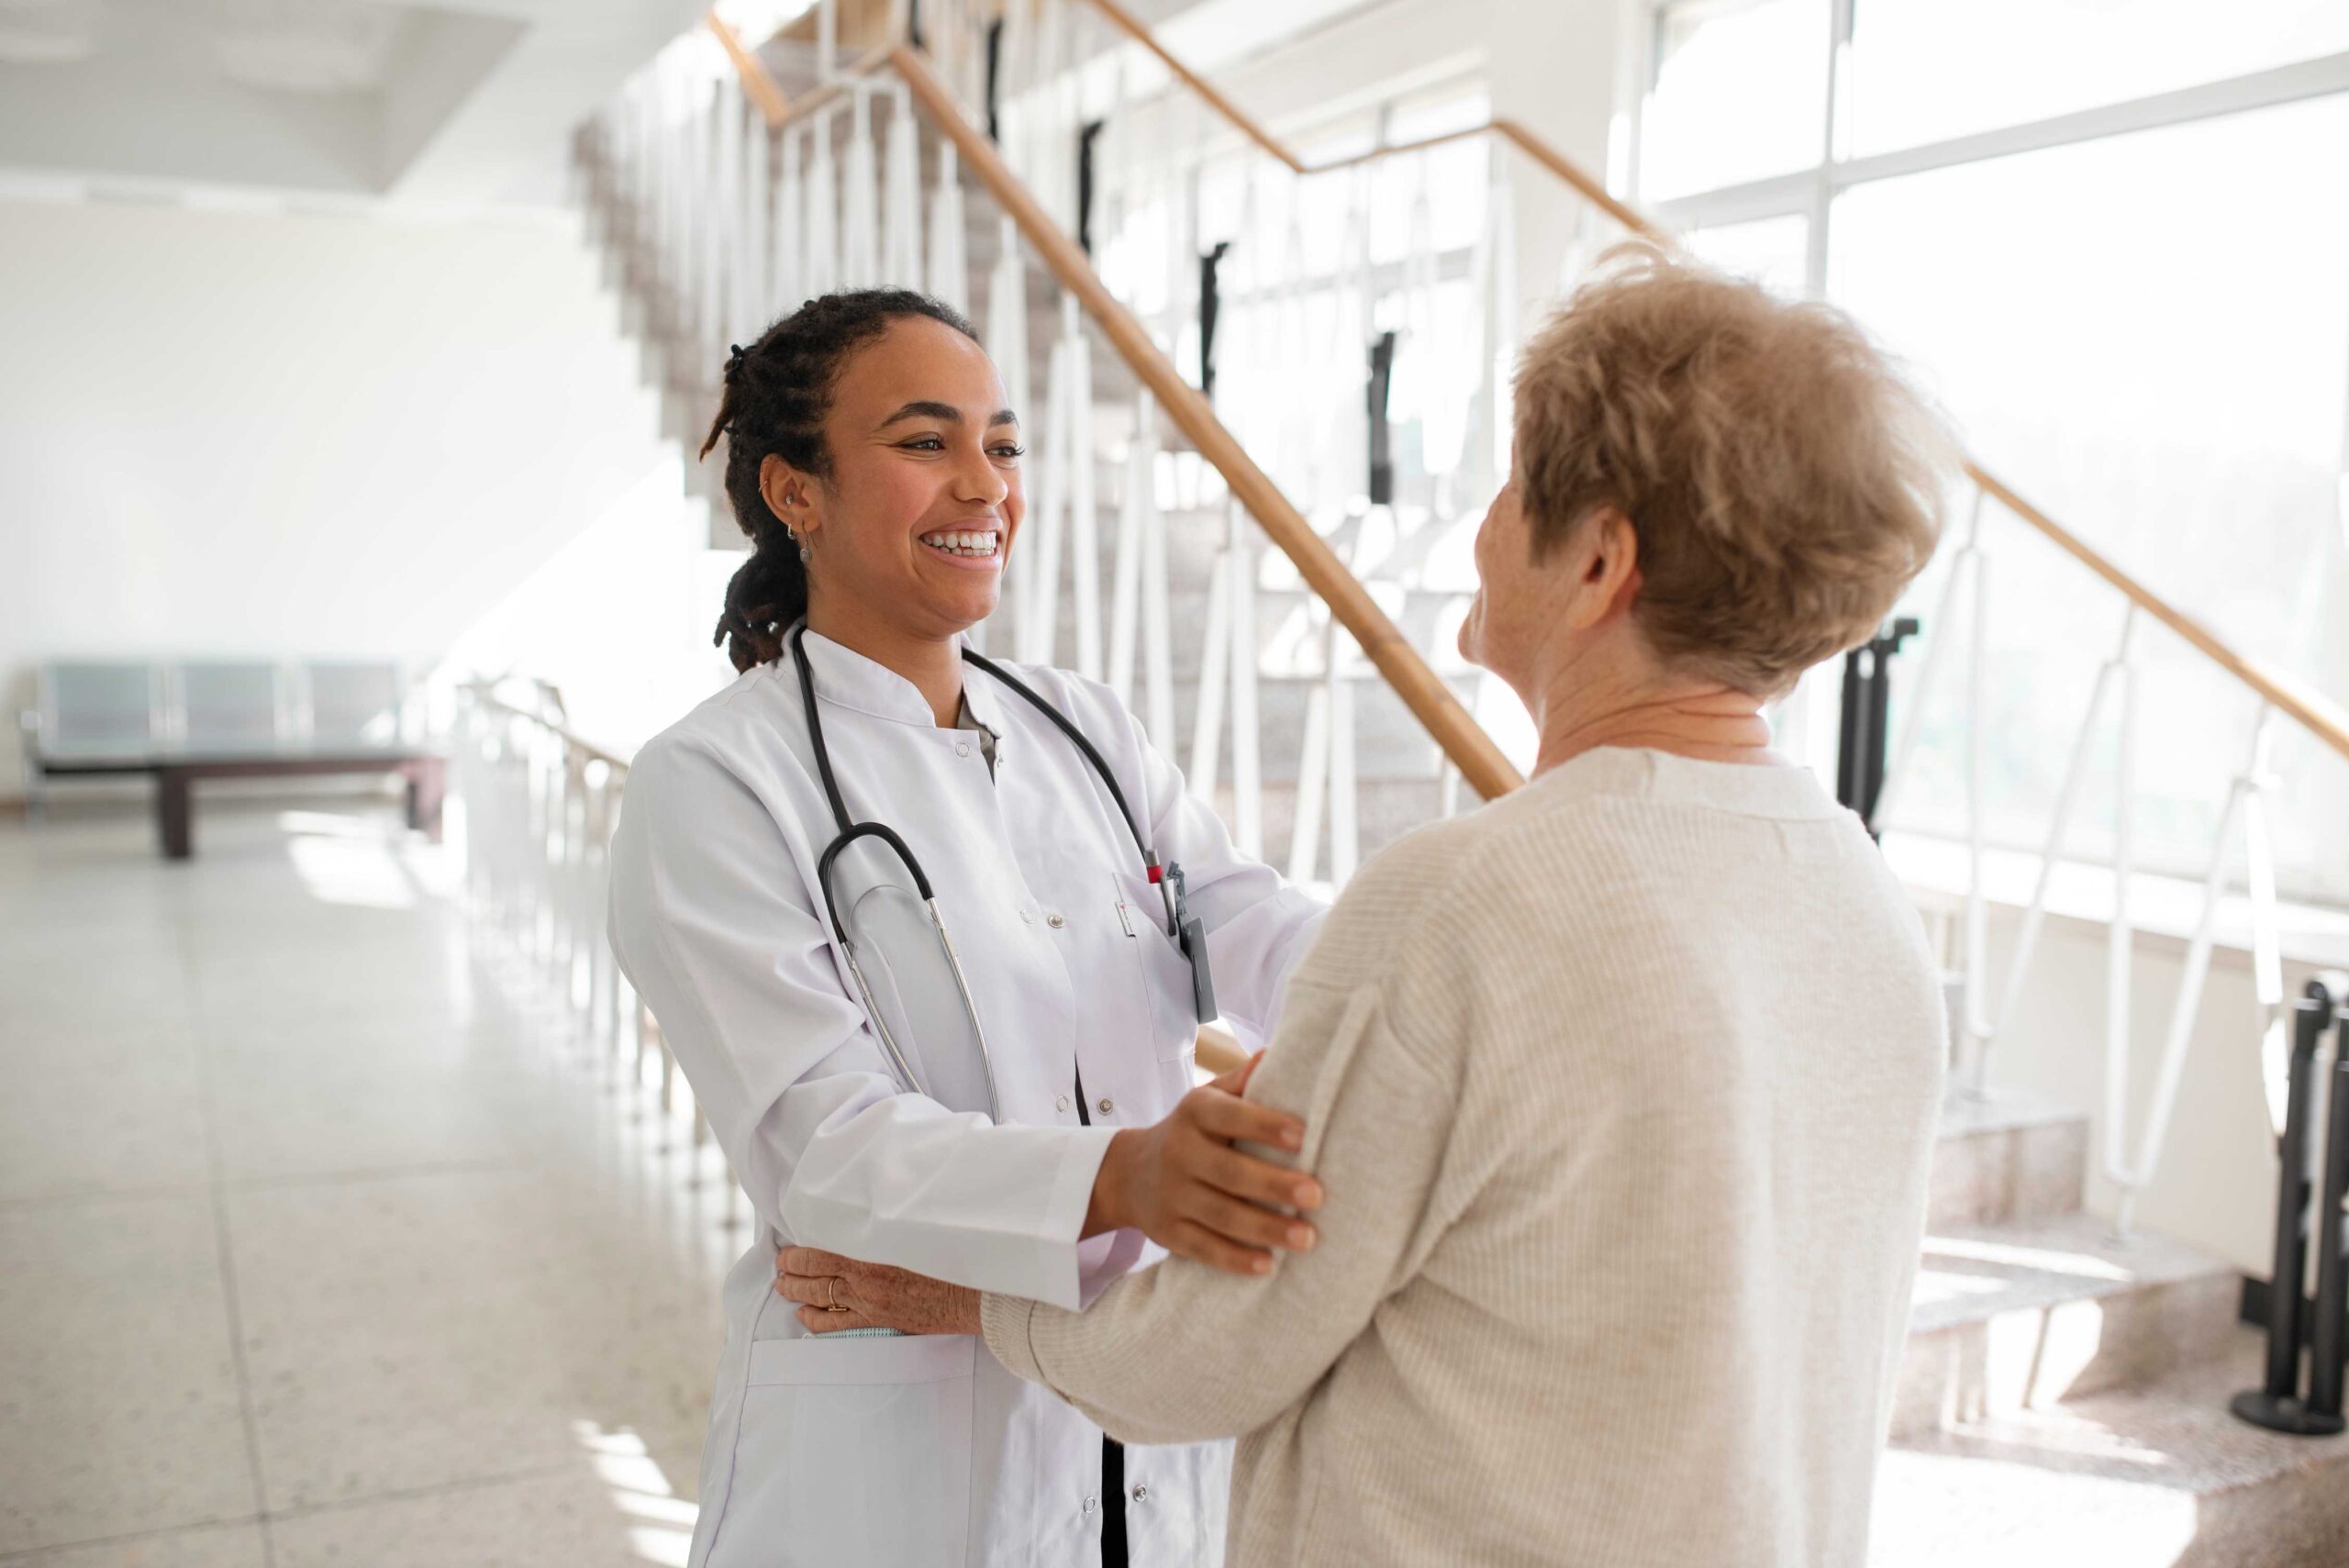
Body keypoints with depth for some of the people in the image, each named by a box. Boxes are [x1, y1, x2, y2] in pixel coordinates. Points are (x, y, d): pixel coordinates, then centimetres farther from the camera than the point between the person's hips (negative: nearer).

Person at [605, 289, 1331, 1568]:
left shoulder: (1079, 729, 6)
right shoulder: (710, 786, -12)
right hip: (889, 1462, -5)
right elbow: (818, 1145, -22)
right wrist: (1119, 1178, -39)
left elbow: (1260, 939, -9)